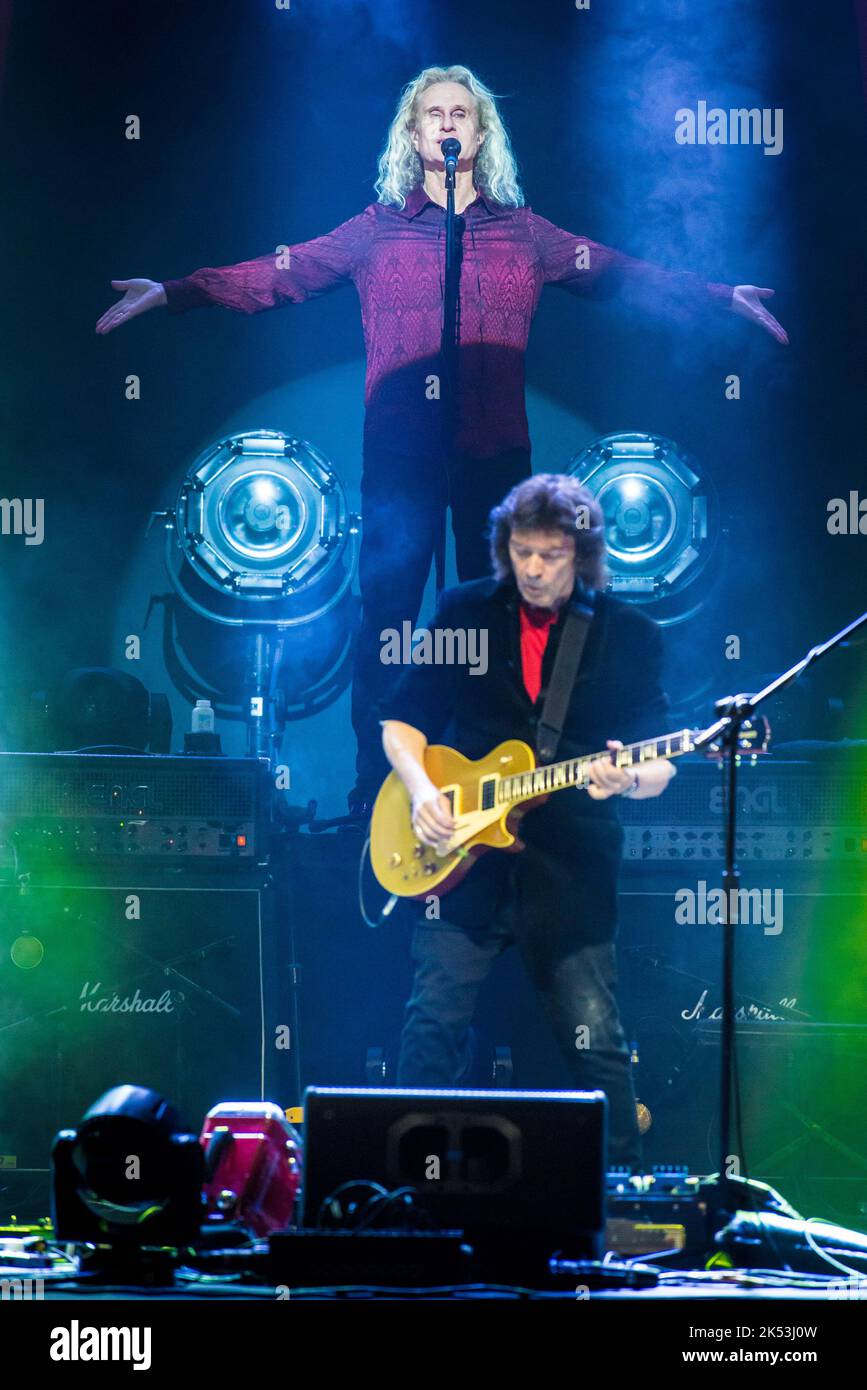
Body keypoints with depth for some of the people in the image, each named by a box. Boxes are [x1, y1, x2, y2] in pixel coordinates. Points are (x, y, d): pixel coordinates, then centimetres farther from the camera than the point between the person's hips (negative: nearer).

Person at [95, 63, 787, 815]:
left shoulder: (523, 232, 11)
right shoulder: (377, 230, 8)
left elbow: (622, 274, 9)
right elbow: (276, 275, 2)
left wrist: (721, 297, 1)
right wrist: (173, 291, -8)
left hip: (495, 451, 1)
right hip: (400, 453, -1)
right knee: (385, 619, -3)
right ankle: (375, 793, 5)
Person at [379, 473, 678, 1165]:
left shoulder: (629, 634, 3)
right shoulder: (466, 611, 7)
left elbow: (660, 765, 2)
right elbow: (402, 719, 12)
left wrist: (627, 778, -21)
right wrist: (421, 788, -7)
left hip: (570, 868, -1)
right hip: (461, 854, 1)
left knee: (596, 1040, -3)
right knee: (434, 1023, -3)